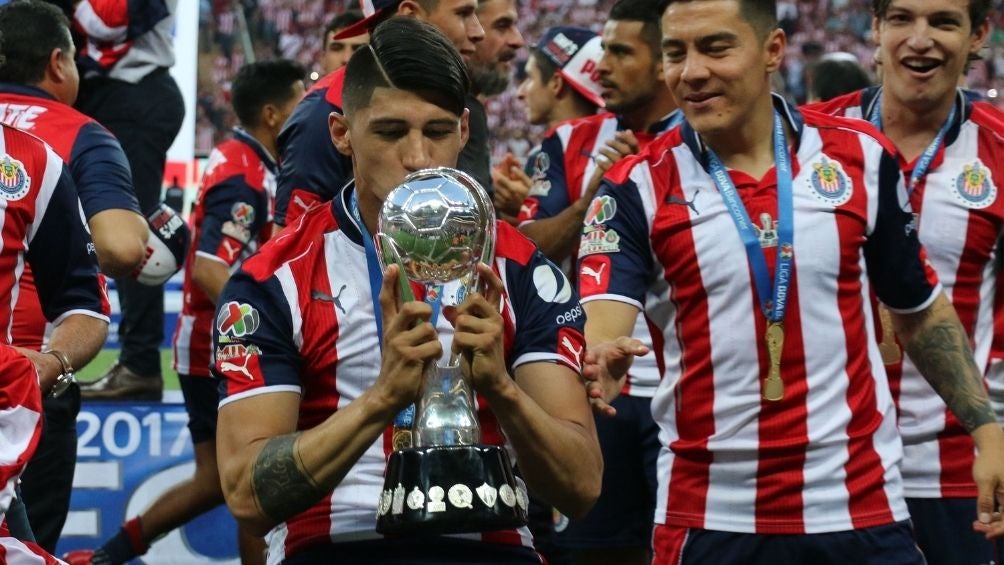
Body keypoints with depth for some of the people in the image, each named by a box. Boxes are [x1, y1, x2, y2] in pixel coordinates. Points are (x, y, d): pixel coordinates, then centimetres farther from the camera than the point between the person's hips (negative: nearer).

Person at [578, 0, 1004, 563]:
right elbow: (599, 330, -16)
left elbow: (921, 311, 13)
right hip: (709, 517, -1)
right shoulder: (639, 187, -3)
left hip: (862, 510, 1)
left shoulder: (861, 157, 2)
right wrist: (598, 366, -39)